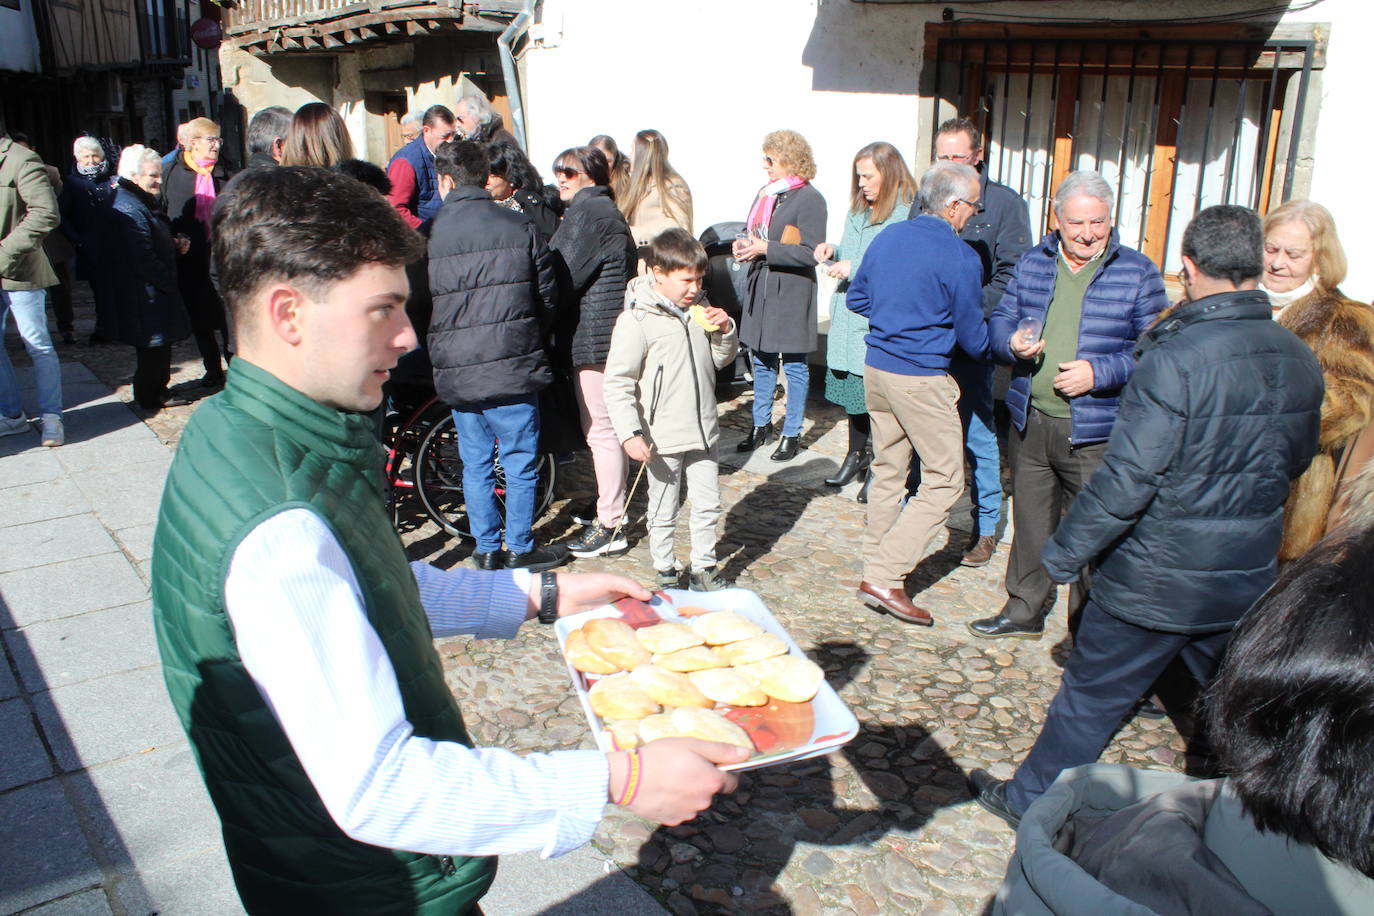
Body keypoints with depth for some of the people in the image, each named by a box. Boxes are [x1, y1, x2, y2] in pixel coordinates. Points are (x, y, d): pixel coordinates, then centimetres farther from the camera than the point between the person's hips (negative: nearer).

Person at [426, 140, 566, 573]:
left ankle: (487, 551, 21)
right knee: (521, 464, 10)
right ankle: (520, 550, 18)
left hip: (456, 374, 1)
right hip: (513, 369, -1)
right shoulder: (520, 227, -3)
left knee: (475, 465, 14)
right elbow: (548, 298, 4)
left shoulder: (429, 235, -4)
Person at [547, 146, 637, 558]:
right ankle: (611, 508, 29)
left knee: (601, 430, -5)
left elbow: (563, 278, -18)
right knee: (606, 427, 17)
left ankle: (610, 527, 1)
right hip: (609, 334, 11)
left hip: (593, 336, -11)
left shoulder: (588, 212, -14)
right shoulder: (602, 209, 19)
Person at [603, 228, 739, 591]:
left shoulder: (699, 312, 6)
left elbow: (722, 358, 19)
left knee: (708, 504, 14)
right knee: (664, 513, 8)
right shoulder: (636, 320, -14)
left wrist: (725, 331, -2)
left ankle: (703, 568, 30)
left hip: (702, 434, 6)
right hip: (663, 439, -6)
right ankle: (666, 573, 26)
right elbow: (617, 383, -16)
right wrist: (630, 434, -22)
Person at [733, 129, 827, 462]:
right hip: (760, 288, 8)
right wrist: (744, 245, 1)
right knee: (761, 360, 15)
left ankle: (792, 433, 13)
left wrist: (765, 248, -20)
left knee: (794, 365, 2)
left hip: (791, 294, -8)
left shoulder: (809, 199, -12)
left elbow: (810, 254, -17)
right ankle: (761, 424, 28)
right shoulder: (766, 193, 12)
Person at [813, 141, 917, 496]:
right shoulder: (858, 211, 14)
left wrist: (856, 268, -22)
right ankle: (858, 454, 34)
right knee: (852, 390, 16)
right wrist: (833, 252, 4)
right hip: (849, 320, 8)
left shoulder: (907, 216, -13)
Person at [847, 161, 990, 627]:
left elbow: (856, 298, 18)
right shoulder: (959, 257, -13)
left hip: (876, 367, 8)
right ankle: (884, 577, -3)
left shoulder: (887, 237, 6)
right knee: (944, 481, 2)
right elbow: (972, 338, -6)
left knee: (888, 471, 18)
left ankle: (878, 566, 25)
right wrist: (993, 349, 16)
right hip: (922, 378, -7)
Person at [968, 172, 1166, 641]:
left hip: (1095, 434, -4)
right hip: (1030, 422, 4)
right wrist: (1012, 343, -9)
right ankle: (1024, 610, 34)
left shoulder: (1138, 272, -4)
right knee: (1031, 520, 17)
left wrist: (1099, 372, -20)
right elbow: (1000, 319, 14)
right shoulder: (1034, 263, 9)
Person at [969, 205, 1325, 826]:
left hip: (1156, 581, -6)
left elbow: (1127, 479, -24)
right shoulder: (1301, 361, -2)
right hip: (1248, 578, 6)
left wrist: (1064, 553, -14)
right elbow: (1296, 460, 14)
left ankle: (1032, 800, 27)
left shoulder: (1176, 359, -23)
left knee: (1091, 695, 10)